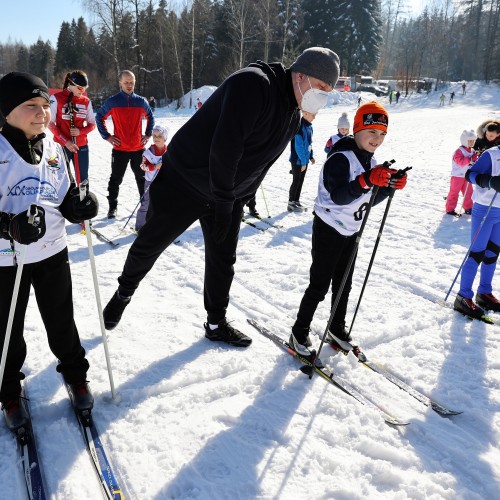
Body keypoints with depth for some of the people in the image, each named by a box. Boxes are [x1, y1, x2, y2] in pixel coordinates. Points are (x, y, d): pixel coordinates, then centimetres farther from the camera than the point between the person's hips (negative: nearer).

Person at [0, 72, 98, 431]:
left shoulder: (53, 149, 2)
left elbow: (66, 196, 10)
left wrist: (79, 205, -11)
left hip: (52, 251, 4)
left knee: (61, 321, 16)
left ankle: (75, 373, 37)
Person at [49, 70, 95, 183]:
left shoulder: (86, 101, 5)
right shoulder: (56, 98, -5)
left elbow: (92, 124, 9)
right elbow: (50, 123, -6)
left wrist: (80, 131, -13)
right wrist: (65, 142, -16)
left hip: (82, 146, 3)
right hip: (61, 146, -3)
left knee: (83, 179, 7)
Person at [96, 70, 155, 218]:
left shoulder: (141, 101, 5)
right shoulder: (112, 102, -3)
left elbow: (150, 117, 21)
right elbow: (99, 117, 7)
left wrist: (148, 134, 11)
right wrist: (107, 136, 1)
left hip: (138, 148, 2)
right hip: (120, 149, -2)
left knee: (142, 178, 11)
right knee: (116, 179, 3)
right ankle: (113, 207, 14)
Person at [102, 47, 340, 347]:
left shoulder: (293, 117, 4)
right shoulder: (253, 84, -25)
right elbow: (225, 146, -30)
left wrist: (240, 201, 6)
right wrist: (224, 203, -24)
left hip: (228, 196, 8)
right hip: (186, 181, -7)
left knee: (223, 260, 12)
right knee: (150, 244, 7)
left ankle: (216, 323, 29)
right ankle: (124, 292, 34)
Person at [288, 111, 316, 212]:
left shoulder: (309, 126, 8)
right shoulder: (299, 127, -20)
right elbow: (299, 146, -23)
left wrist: (311, 156, 11)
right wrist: (303, 161, -21)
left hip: (304, 160, 8)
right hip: (298, 160, -8)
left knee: (300, 181, 12)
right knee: (296, 181, 0)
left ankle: (296, 202, 21)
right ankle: (291, 203, 10)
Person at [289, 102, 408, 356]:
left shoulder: (371, 162, 6)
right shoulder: (340, 158, -20)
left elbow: (369, 199, 10)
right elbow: (338, 196, -32)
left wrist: (390, 186, -6)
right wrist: (366, 181, -45)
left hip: (351, 231, 8)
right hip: (329, 229, -8)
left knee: (343, 284, 17)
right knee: (319, 285, -1)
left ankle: (337, 329, 32)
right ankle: (299, 332, 14)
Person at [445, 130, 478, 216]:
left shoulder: (472, 151, 7)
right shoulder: (459, 151, -17)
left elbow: (474, 161, 15)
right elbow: (460, 161, -29)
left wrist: (476, 159, -7)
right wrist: (471, 159, -34)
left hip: (467, 176, 7)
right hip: (457, 176, -7)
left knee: (469, 192, 11)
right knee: (454, 193, -1)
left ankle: (468, 208, 23)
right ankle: (450, 209, 6)